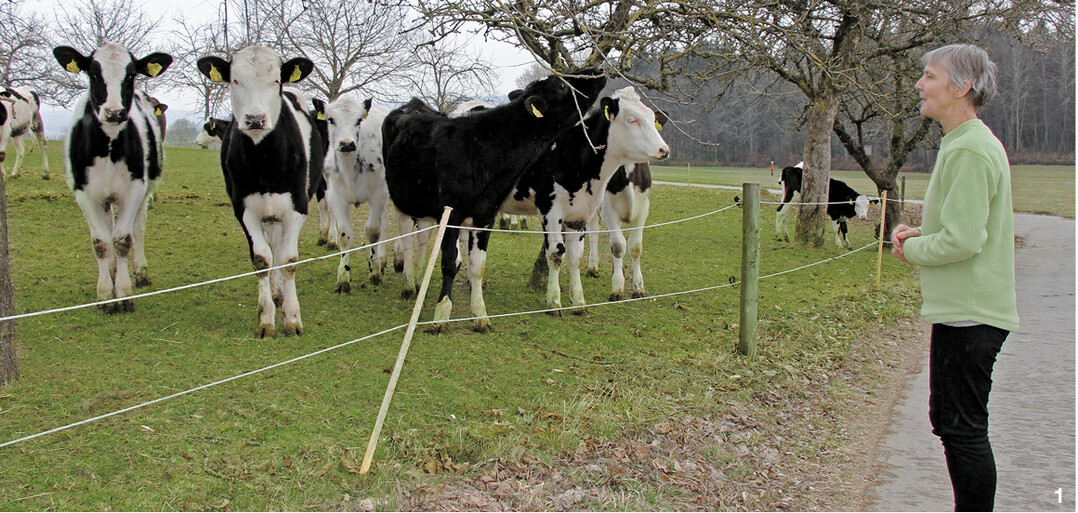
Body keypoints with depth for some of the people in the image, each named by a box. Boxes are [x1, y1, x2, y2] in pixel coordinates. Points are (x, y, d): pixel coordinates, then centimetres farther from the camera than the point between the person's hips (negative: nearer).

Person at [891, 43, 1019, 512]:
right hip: (966, 309, 11)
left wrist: (911, 249, -7)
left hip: (967, 314, -11)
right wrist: (919, 233, 9)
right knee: (952, 423, 17)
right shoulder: (970, 143, 16)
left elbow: (963, 241, -24)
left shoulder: (969, 151, -18)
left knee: (962, 428, -5)